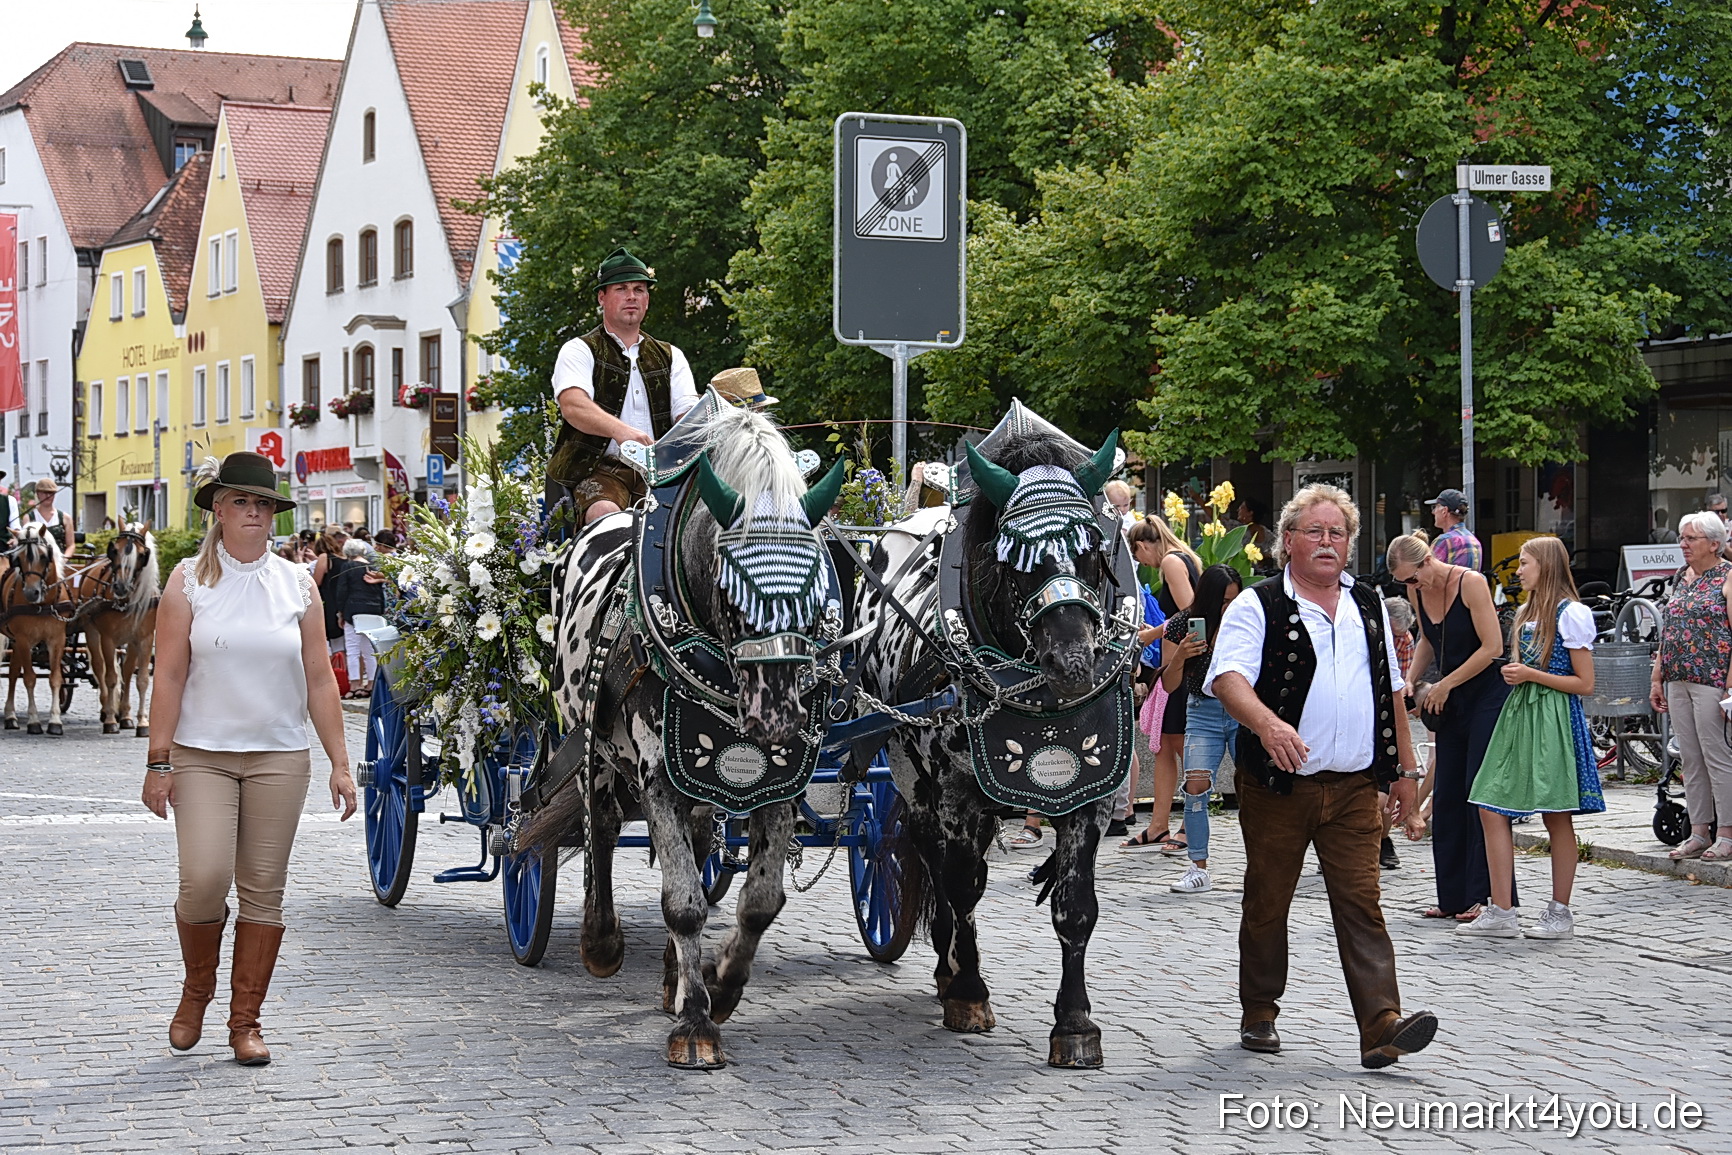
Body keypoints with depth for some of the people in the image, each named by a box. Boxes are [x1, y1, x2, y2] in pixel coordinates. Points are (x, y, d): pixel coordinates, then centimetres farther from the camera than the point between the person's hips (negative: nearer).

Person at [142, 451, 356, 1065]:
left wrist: (339, 763, 3)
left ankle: (245, 1020, 12)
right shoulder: (189, 580, 1)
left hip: (279, 756, 2)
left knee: (264, 890, 2)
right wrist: (159, 761, -7)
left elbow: (319, 680, 7)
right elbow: (168, 675, -2)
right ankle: (196, 989, 14)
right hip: (202, 755, -2)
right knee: (204, 880, -13)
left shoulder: (298, 584, 6)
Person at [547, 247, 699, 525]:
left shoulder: (671, 357, 23)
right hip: (599, 469, -3)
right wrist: (620, 430, -31)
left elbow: (688, 412, 8)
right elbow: (572, 405, -11)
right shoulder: (580, 351, 10)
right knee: (605, 514, -35)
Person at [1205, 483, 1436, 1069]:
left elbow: (1389, 689, 21)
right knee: (1266, 904, 8)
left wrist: (1404, 767, 18)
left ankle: (1382, 1026, -12)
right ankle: (1258, 1015, 23)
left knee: (1361, 903, -5)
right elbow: (1229, 677, -20)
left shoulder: (1368, 605, 14)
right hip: (1278, 785, -3)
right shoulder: (1257, 606, -4)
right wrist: (1267, 723, -39)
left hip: (1355, 788, 3)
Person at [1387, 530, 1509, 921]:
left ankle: (1483, 895, -3)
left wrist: (1446, 684, -15)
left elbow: (1492, 647, -17)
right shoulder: (1417, 592, 2)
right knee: (1447, 795, 5)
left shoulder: (1471, 583, -17)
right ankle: (1453, 897, 10)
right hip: (1451, 700, 7)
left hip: (1488, 695, -7)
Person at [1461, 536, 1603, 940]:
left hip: (1554, 718, -8)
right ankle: (1501, 912, 0)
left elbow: (1584, 683, -9)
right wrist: (1513, 675, 6)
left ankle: (1560, 914, 8)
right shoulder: (1525, 613, 18)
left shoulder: (1571, 614, -6)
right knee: (1491, 809, -2)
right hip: (1518, 714, 8)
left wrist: (1531, 675, -12)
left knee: (1556, 818, -1)